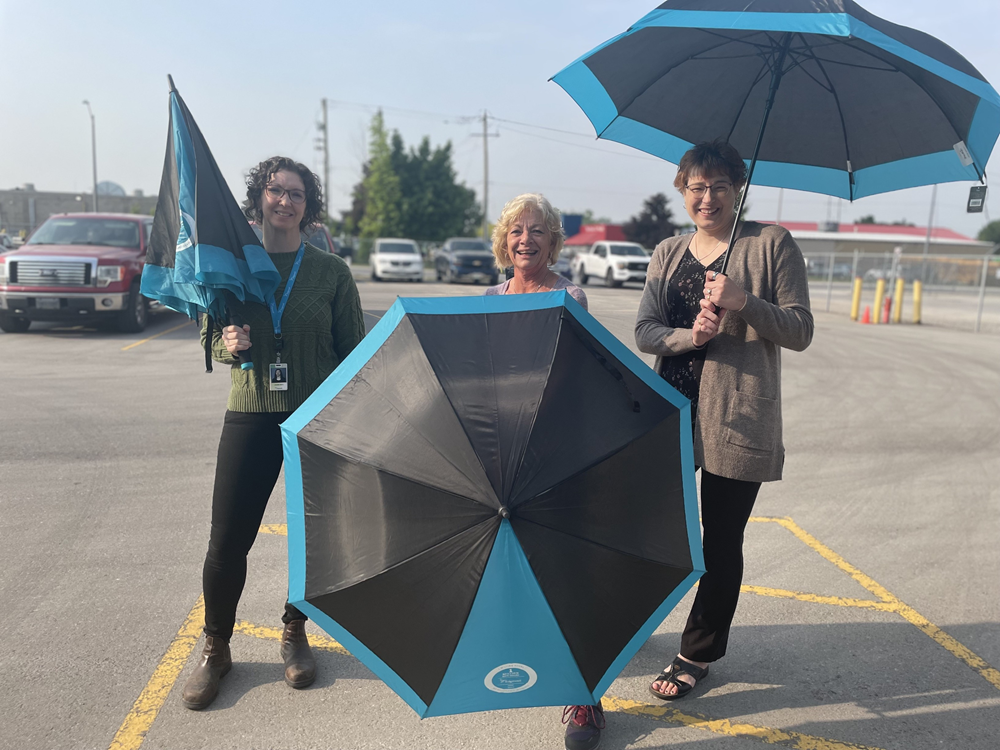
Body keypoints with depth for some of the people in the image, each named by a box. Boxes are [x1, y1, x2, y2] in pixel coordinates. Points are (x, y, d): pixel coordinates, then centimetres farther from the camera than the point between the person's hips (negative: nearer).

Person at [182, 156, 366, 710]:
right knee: (228, 538, 2)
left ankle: (294, 635, 31)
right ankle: (215, 649, 24)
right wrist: (227, 343, -12)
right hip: (250, 414, 1)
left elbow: (353, 351, 4)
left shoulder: (331, 272, 2)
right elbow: (210, 336, 12)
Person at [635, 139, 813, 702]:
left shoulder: (772, 243, 0)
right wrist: (689, 336, -17)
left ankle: (700, 655, 26)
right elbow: (644, 332, 4)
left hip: (737, 417, -3)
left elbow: (800, 331, -4)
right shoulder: (668, 254, 12)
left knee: (721, 540, 6)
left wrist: (744, 302, -20)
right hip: (673, 410, 4)